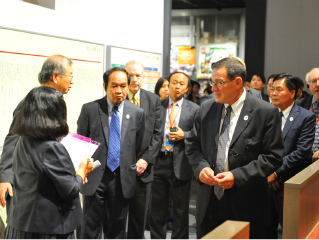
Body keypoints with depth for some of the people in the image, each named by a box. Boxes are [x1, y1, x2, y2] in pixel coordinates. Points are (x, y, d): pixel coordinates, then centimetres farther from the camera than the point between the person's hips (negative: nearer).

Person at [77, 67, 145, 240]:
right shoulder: (89, 109, -2)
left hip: (123, 179, 1)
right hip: (95, 177, -1)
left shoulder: (137, 113, 2)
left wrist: (137, 165, 4)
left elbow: (139, 147, 10)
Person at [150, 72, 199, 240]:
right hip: (159, 161, 2)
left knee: (181, 209, 8)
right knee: (157, 207, 13)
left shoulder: (194, 109, 2)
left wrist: (184, 135, -15)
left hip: (180, 163, -2)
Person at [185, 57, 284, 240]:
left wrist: (238, 176, -18)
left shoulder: (266, 112, -8)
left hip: (244, 206, -4)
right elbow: (193, 144, 13)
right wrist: (201, 167, -8)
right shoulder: (206, 109, 6)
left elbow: (273, 156, -9)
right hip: (208, 203, 4)